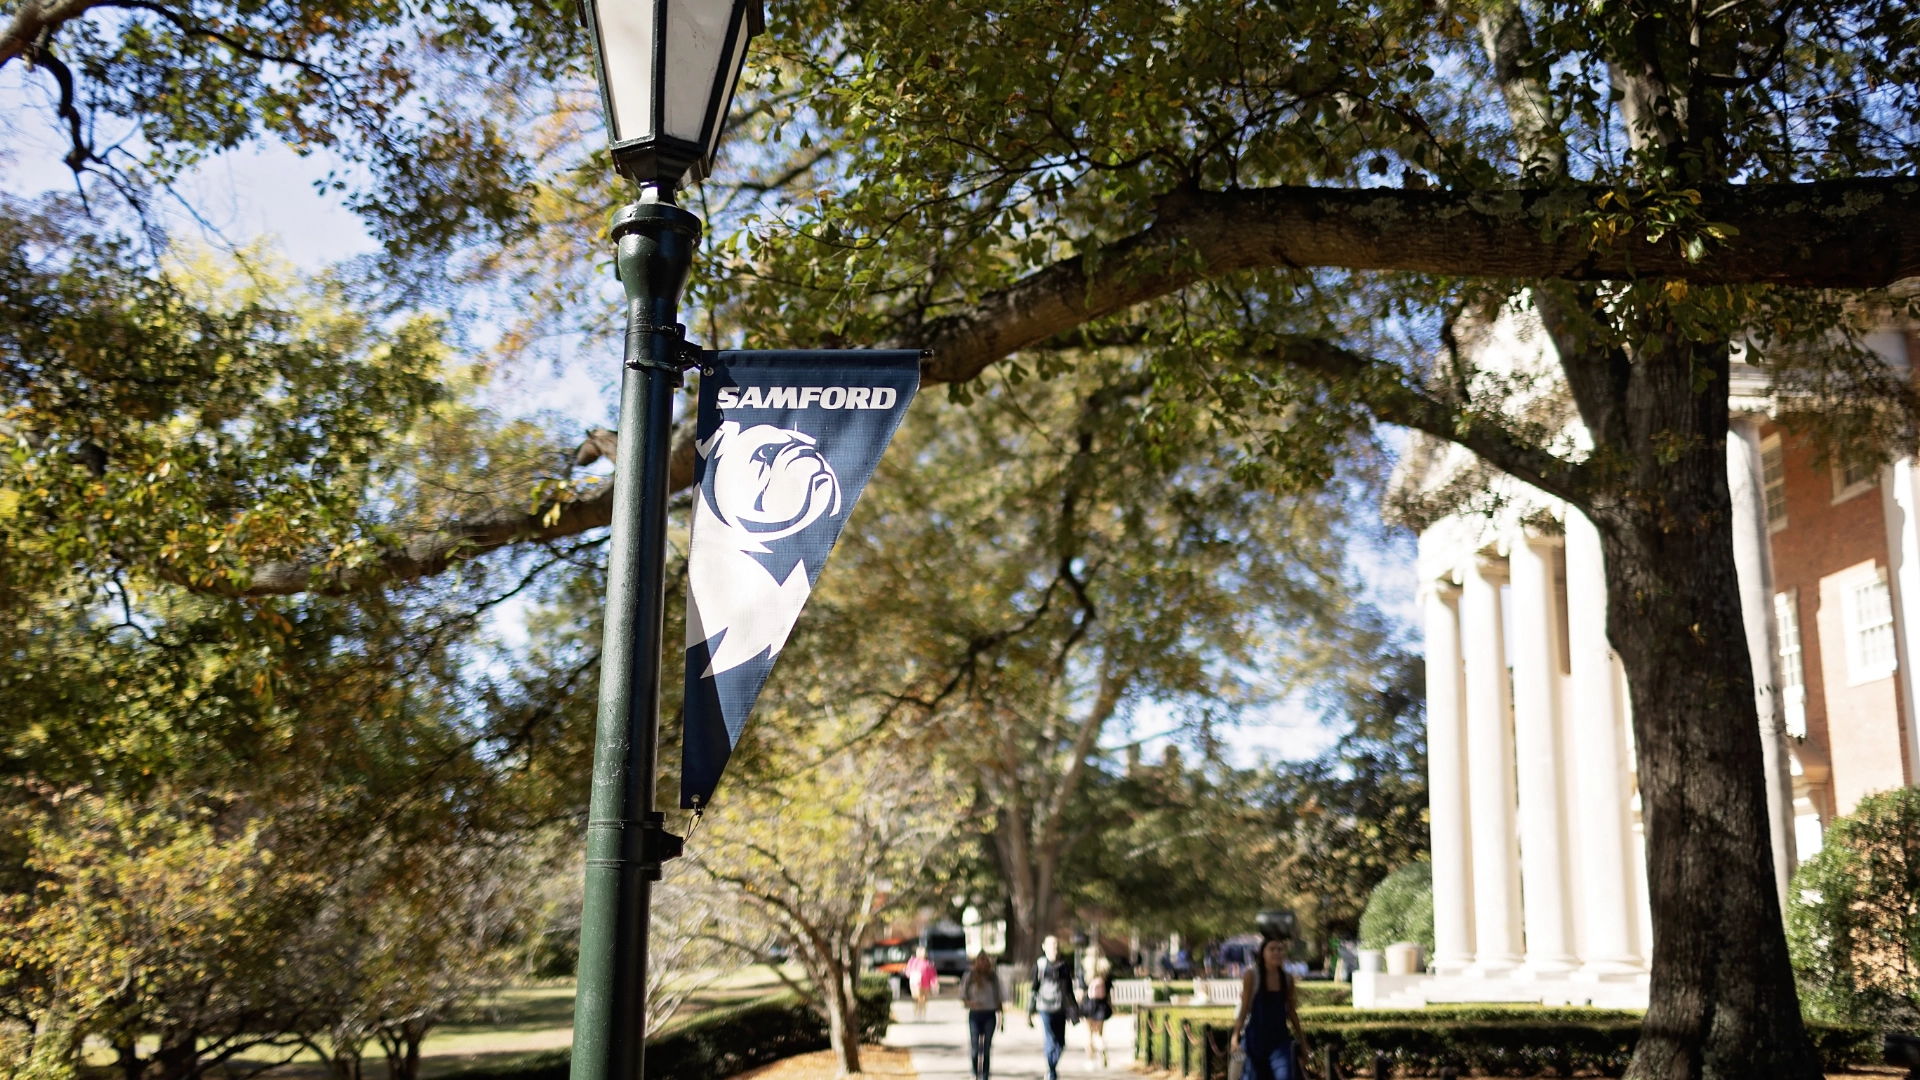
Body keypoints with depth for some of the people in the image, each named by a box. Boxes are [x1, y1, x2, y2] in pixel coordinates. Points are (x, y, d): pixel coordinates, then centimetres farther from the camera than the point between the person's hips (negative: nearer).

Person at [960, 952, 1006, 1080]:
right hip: (975, 1015, -2)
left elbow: (999, 997, 11)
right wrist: (970, 1003, -19)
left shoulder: (993, 976, 4)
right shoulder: (969, 976, -3)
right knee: (974, 1045, -3)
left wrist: (1001, 1016, 11)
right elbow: (962, 997, 1)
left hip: (990, 1015, 2)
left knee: (987, 1047, 3)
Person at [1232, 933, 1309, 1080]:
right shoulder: (1252, 976, -7)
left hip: (1280, 1039, 2)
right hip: (1255, 1038, -2)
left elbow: (1291, 1011, 12)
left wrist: (1301, 1040, 15)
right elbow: (1244, 1009, -7)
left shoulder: (1287, 979, 3)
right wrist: (1235, 1036, -14)